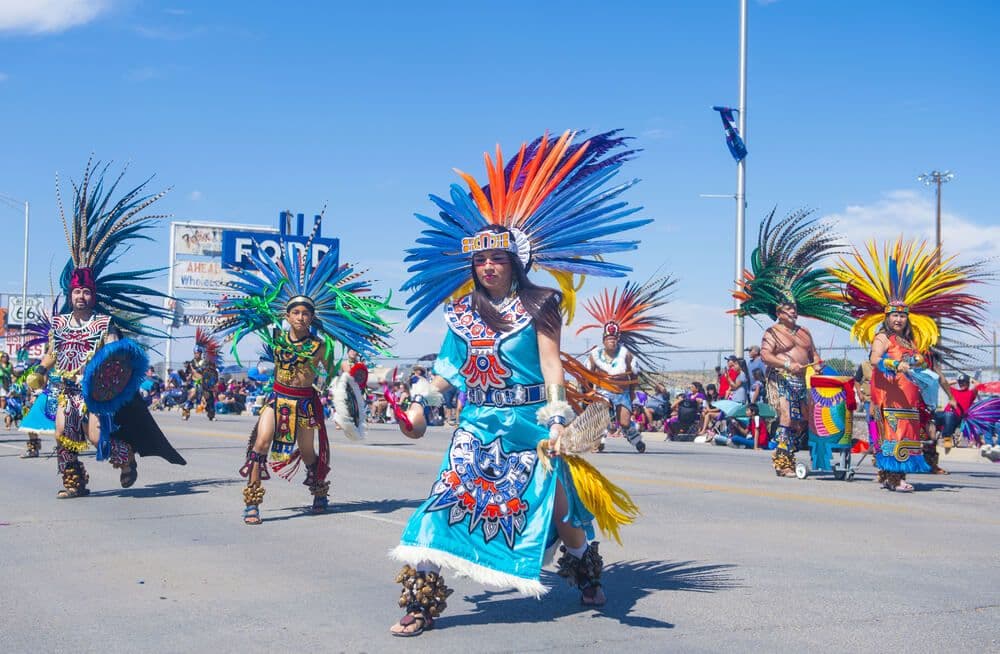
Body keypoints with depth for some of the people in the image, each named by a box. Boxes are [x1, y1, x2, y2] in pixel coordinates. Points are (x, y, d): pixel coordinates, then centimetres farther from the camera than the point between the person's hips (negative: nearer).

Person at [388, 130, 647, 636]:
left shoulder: (538, 306, -3)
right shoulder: (462, 310, 9)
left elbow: (551, 364, -10)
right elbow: (449, 367, 14)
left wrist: (558, 420, -19)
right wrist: (420, 403, 4)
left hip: (529, 423, -3)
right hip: (477, 424, 3)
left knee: (553, 506, 8)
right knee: (448, 499, -10)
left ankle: (587, 574, 36)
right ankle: (422, 602, -9)